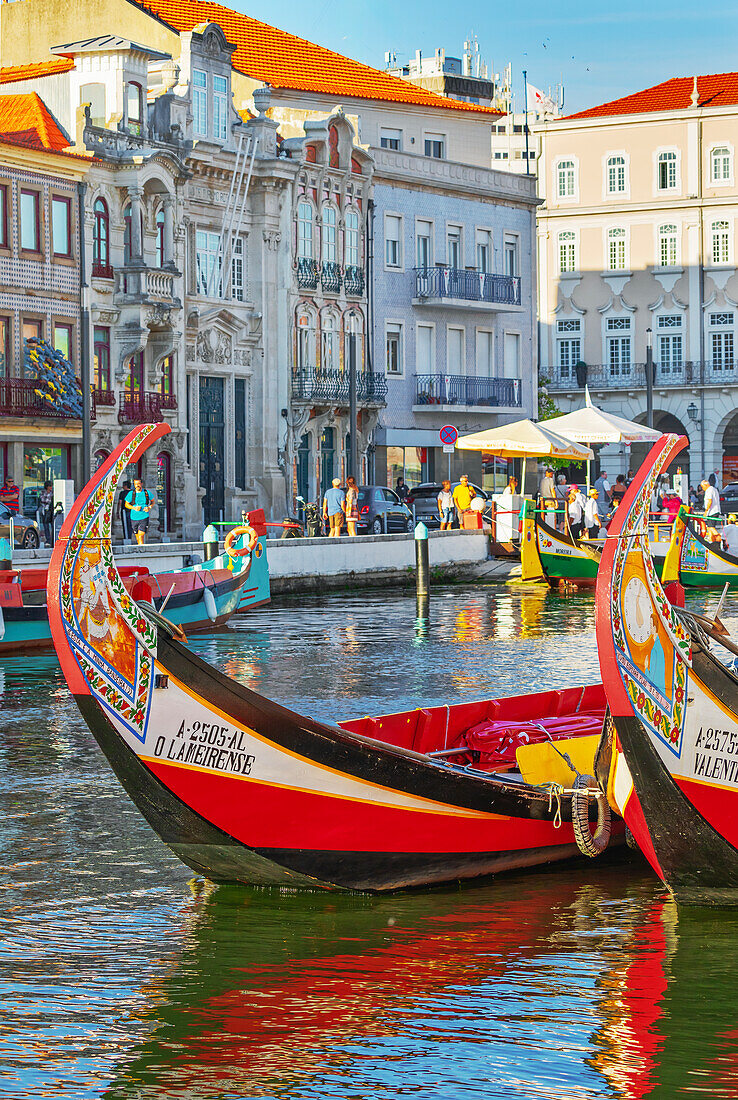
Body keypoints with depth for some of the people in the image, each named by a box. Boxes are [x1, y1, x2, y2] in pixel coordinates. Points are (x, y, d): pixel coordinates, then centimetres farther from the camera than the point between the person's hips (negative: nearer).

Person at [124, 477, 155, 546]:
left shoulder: (147, 493, 0)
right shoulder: (131, 493, -2)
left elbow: (152, 501, 15)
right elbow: (126, 504, 5)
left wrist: (149, 507, -6)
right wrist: (134, 508, -13)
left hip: (144, 517, -2)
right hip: (134, 518, 2)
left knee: (141, 535, -15)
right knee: (137, 536, 13)